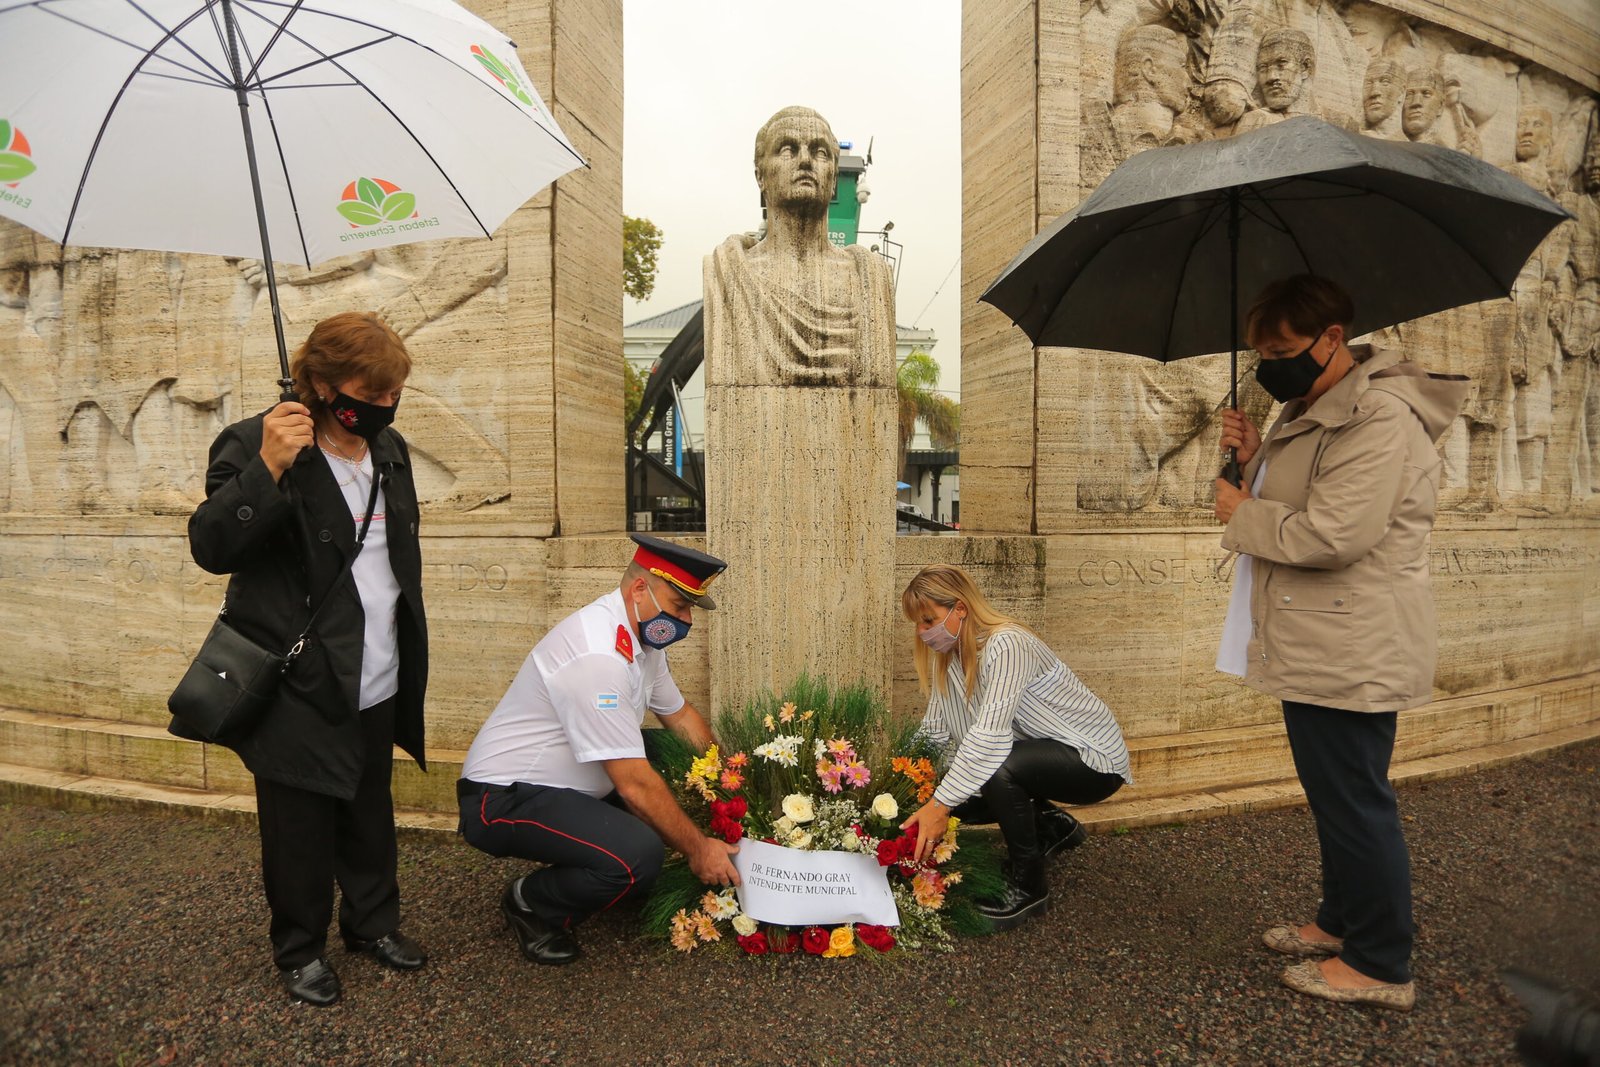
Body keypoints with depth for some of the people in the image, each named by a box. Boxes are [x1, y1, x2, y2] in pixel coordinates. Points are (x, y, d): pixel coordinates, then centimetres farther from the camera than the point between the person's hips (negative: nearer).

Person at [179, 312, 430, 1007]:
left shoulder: (389, 449, 7)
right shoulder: (254, 445, -13)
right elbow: (211, 549, -21)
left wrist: (406, 659, 18)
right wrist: (268, 467, -34)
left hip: (377, 685, 6)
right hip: (299, 688, -6)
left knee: (371, 815, 20)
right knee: (300, 827, 10)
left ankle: (373, 922, 39)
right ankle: (300, 949, 32)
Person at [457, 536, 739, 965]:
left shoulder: (642, 634, 1)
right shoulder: (597, 657, -29)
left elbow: (681, 715, 12)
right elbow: (634, 784, -27)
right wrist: (697, 848, -16)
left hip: (569, 783, 10)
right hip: (503, 800, -10)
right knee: (638, 854, -28)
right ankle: (531, 904, 0)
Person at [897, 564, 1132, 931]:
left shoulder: (1007, 645, -28)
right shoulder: (949, 655, -2)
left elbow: (990, 733, -37)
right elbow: (934, 732, -3)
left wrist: (940, 805, -38)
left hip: (1093, 759, -8)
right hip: (1043, 751, 9)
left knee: (998, 769, -33)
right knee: (957, 789, -7)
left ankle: (1028, 886, -10)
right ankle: (1052, 824, 17)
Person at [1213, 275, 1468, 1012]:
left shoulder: (1380, 417, -19)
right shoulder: (1315, 411, 14)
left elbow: (1333, 534, -27)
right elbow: (1293, 509, 19)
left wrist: (1242, 515, -13)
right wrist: (1256, 458, 2)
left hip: (1352, 653, -10)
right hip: (1317, 647, 10)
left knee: (1355, 801, 2)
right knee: (1335, 798, 21)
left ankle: (1380, 965, 20)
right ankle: (1341, 922, 39)